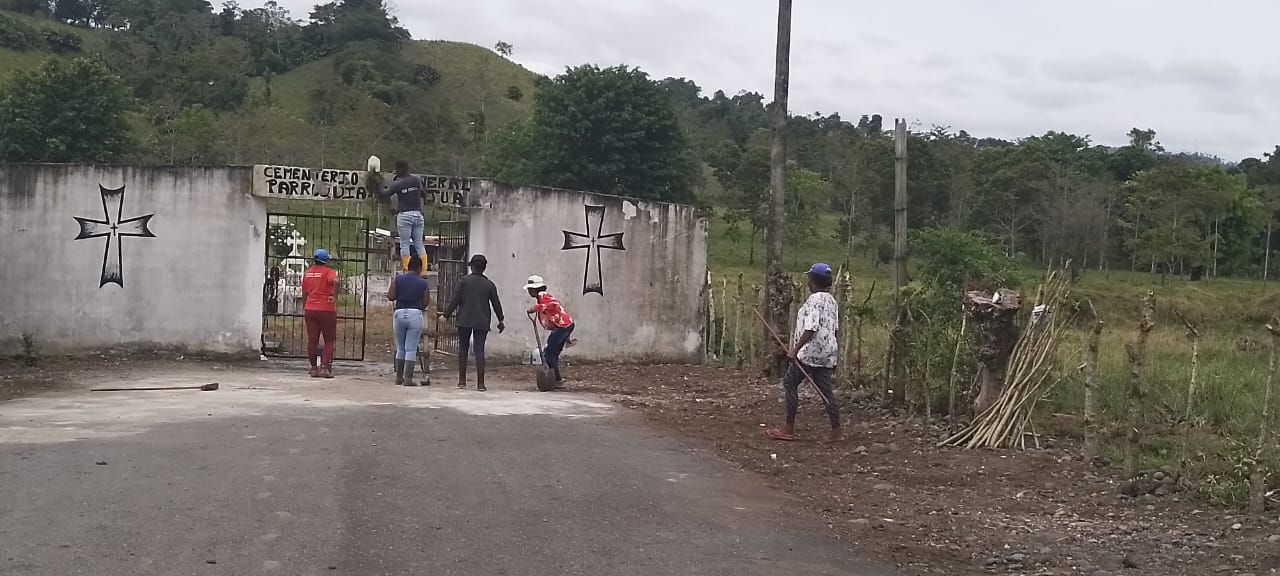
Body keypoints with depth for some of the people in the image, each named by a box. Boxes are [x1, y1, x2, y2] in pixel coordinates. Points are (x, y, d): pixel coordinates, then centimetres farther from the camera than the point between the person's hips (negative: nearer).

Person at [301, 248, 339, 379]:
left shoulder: (307, 273, 12)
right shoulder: (329, 271, -6)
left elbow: (304, 293, 15)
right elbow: (335, 281, -29)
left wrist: (304, 309, 23)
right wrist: (334, 297, -20)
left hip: (310, 309, 5)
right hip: (326, 310, -5)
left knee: (312, 341, 8)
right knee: (329, 341, 4)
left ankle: (314, 368, 10)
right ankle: (324, 367, -5)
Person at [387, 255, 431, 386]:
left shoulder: (397, 279, 3)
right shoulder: (423, 283, -1)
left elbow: (390, 296, -2)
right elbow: (426, 302, 0)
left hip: (399, 313, 2)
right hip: (415, 314, -2)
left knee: (400, 348, 15)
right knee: (411, 349, 0)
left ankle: (399, 377, 18)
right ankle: (408, 378, -3)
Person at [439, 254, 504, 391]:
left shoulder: (463, 280, -2)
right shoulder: (489, 284, 3)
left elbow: (455, 300, -5)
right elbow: (496, 304, 7)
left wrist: (446, 313, 6)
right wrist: (500, 320, 18)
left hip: (464, 321, -1)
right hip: (482, 322, 1)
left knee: (463, 349, 12)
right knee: (479, 351, -1)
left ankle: (462, 380, 13)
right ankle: (480, 383, -6)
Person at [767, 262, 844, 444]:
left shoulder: (814, 300, -15)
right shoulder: (831, 301, 13)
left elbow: (811, 329, -24)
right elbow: (834, 328, 17)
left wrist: (796, 349, -23)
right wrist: (833, 355, 23)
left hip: (810, 353, -8)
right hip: (826, 353, 8)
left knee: (790, 383, 3)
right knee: (825, 390, 8)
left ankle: (789, 429, 4)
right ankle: (836, 431, 4)